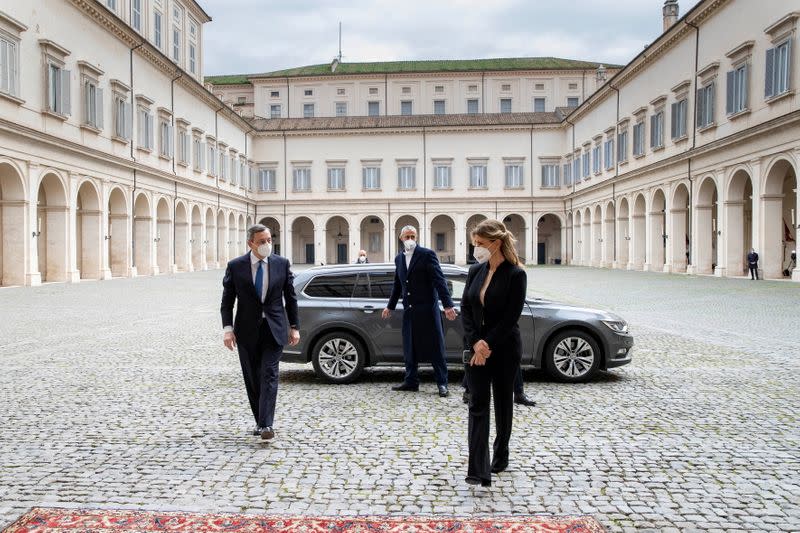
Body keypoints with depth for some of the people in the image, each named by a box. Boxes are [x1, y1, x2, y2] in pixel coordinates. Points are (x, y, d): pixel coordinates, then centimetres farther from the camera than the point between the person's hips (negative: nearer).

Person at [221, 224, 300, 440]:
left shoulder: (282, 264, 0)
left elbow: (290, 298, 7)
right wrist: (228, 328, -10)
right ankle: (259, 421, 23)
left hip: (274, 329, -1)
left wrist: (294, 327, 6)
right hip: (247, 330, 1)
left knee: (269, 375, -10)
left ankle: (267, 425, -13)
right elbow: (227, 301, 1)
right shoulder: (235, 266, -2)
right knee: (252, 378, 9)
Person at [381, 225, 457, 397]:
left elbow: (439, 280, -13)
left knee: (435, 347, 0)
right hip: (409, 310, 6)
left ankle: (442, 383, 7)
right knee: (409, 348, 10)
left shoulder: (427, 254, -7)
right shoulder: (399, 258, 12)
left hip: (427, 308, -6)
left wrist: (448, 305, -20)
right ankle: (411, 381, 21)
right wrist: (390, 306, 23)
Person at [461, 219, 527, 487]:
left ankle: (500, 456, 33)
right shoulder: (475, 271, 5)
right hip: (476, 347, 4)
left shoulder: (515, 274, -10)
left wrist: (487, 344, -16)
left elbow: (511, 317, -14)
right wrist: (476, 342, -11)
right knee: (478, 404, -5)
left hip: (505, 349, -4)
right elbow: (465, 308, 2)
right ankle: (478, 470, -9)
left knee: (503, 402, 12)